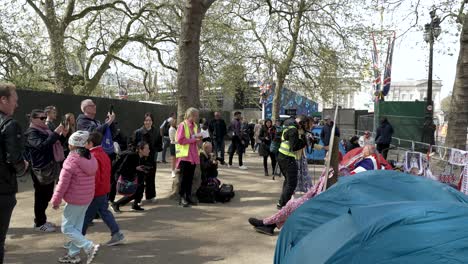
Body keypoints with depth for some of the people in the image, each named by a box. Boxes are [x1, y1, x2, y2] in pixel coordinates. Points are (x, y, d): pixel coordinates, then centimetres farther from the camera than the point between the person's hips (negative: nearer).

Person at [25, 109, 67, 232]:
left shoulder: (45, 130, 16)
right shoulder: (31, 133, -11)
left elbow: (54, 144, 25)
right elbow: (42, 145, -28)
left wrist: (62, 135, 7)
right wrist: (56, 133, -27)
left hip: (50, 167, 9)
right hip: (41, 169, -9)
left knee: (47, 195, 15)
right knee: (41, 197, -1)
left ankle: (42, 220, 27)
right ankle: (39, 224, 9)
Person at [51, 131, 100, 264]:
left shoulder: (71, 160, -19)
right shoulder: (91, 158, 6)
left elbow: (63, 183, -17)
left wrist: (56, 200, -6)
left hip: (75, 200, -8)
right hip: (88, 198, 8)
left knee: (67, 228, 3)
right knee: (77, 226, 17)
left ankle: (90, 247, -8)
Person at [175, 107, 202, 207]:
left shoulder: (195, 126, 13)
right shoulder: (182, 125, -9)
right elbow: (180, 140, -17)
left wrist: (198, 138, -1)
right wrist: (193, 139, -15)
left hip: (193, 156, 7)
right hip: (184, 155, -6)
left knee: (190, 177, 10)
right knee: (184, 177, -1)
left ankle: (188, 197, 17)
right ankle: (182, 198, 6)